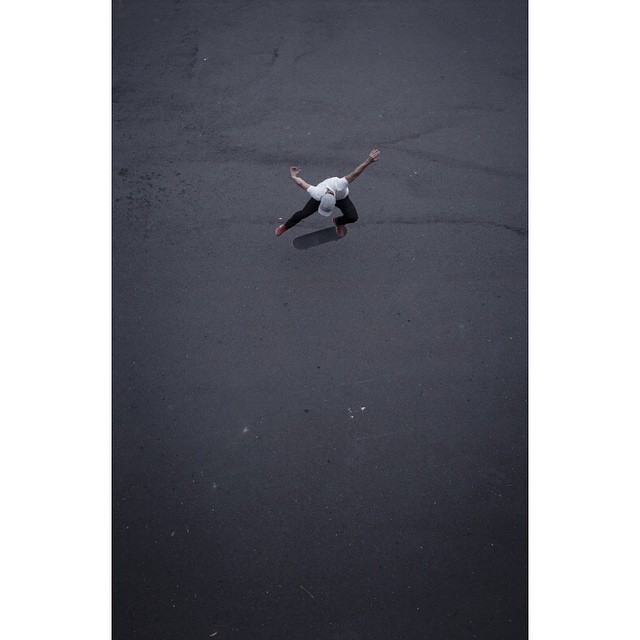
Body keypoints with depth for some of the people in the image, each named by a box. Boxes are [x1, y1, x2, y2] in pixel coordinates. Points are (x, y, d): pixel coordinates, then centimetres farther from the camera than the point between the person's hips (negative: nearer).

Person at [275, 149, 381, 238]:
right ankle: (285, 226, 22)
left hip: (341, 197, 0)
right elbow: (301, 183, -27)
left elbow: (354, 173, -45)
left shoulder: (340, 185, -51)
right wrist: (293, 177, -8)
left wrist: (368, 161, -43)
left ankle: (338, 222, 20)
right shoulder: (317, 194, -44)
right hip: (322, 196, 0)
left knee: (353, 217, -18)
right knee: (304, 213, -8)